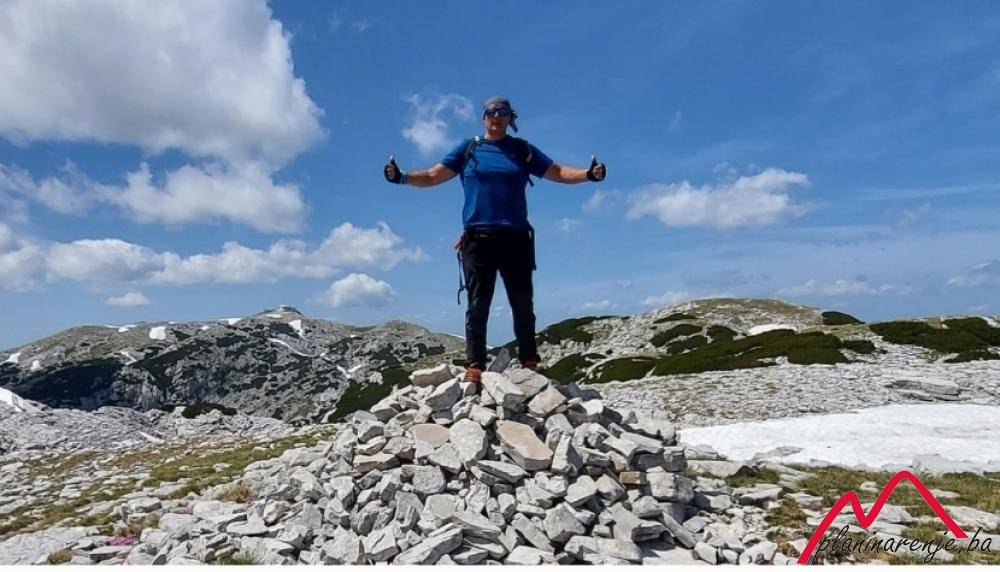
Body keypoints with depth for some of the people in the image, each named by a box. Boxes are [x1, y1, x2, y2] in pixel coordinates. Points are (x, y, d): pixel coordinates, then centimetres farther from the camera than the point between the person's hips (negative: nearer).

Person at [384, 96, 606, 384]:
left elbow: (558, 172, 10)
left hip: (516, 239, 1)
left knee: (523, 304, 2)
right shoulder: (467, 149, 13)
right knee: (478, 305, -3)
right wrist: (401, 177, -10)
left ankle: (529, 363, 10)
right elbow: (432, 176, 7)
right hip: (477, 239, -1)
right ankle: (474, 366, -1)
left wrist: (589, 174, -7)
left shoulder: (523, 150, 16)